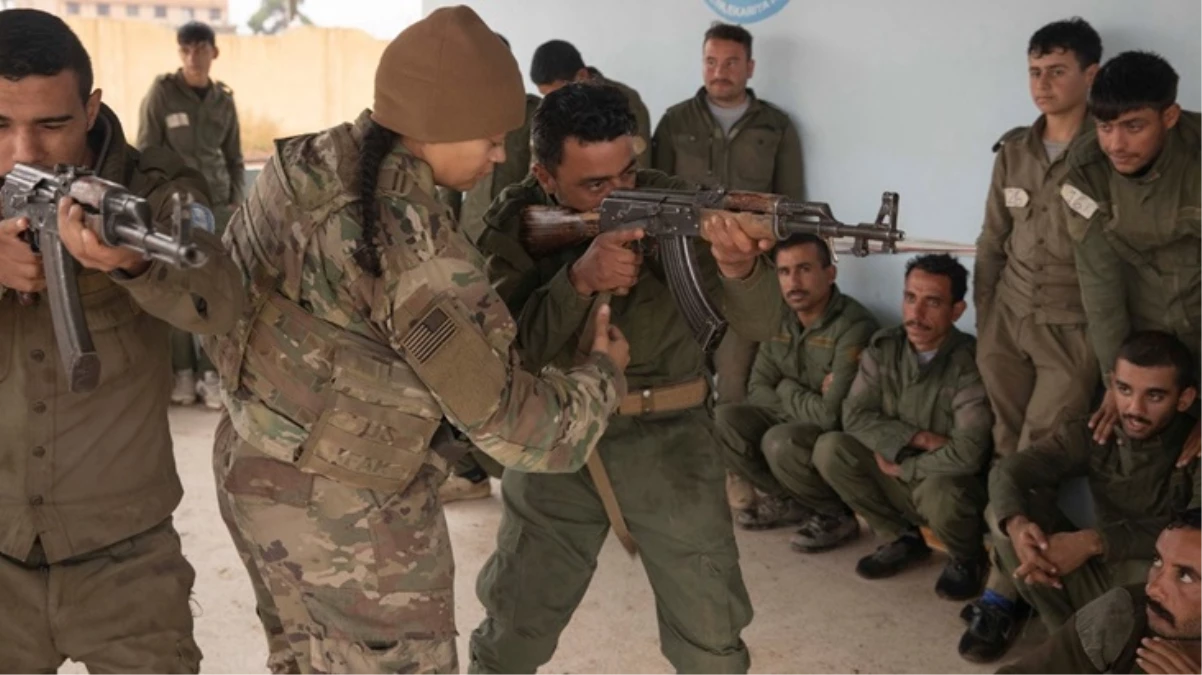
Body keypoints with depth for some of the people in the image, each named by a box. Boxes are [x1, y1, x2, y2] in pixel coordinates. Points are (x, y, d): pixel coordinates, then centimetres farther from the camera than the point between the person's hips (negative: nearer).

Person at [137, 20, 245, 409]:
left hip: (216, 206, 3)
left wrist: (236, 201, 5)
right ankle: (182, 372, 11)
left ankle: (210, 373, 7)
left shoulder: (224, 100, 8)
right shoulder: (162, 92, -2)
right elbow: (145, 153, -2)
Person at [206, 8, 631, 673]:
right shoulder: (415, 246, -28)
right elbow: (512, 423, -23)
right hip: (352, 517, -8)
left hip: (251, 472, 8)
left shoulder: (302, 164, -4)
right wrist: (602, 371, -5)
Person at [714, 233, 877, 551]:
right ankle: (789, 501, 6)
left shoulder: (853, 326, -25)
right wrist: (806, 401, -16)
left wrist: (788, 391, -13)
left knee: (780, 441, -33)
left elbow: (833, 415, -31)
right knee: (726, 417, -9)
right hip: (796, 423, 8)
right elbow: (758, 390, 1)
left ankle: (839, 515, -6)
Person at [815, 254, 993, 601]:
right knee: (829, 449, -16)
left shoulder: (971, 363, -23)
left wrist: (901, 466, -17)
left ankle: (968, 558, 0)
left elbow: (968, 454, -30)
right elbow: (855, 415, -8)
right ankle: (907, 538, 5)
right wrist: (918, 439, -21)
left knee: (936, 492, -38)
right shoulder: (883, 347, -6)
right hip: (897, 480, 5)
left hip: (952, 485, -5)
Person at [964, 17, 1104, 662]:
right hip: (1007, 322, 5)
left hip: (1072, 331, -5)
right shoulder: (1013, 151, 7)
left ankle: (1001, 594, -1)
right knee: (1009, 455, 6)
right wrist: (983, 323, 9)